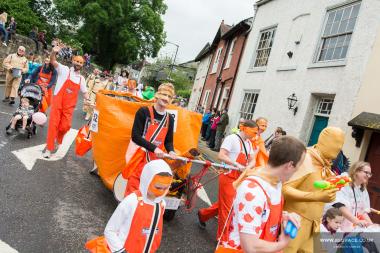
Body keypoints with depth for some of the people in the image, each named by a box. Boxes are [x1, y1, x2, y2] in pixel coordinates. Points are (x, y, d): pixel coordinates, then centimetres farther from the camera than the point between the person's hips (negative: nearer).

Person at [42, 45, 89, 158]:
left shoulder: (81, 78, 9)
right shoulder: (64, 70, -2)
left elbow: (84, 92, 18)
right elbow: (53, 61, -16)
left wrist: (88, 101, 0)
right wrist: (54, 52, -37)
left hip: (69, 106, 3)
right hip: (57, 102, -3)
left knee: (65, 126, 0)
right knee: (53, 124, -2)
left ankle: (58, 141, 31)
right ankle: (49, 148, 8)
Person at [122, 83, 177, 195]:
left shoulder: (169, 119, 4)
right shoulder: (143, 111, -10)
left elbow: (168, 140, 10)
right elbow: (135, 136, -15)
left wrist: (171, 151, -12)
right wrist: (154, 148, -23)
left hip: (155, 160, 4)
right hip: (139, 157, -4)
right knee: (133, 187, -1)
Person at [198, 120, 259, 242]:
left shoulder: (248, 143, 10)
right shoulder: (232, 138, -16)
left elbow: (252, 161, 9)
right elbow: (221, 156, -23)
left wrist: (248, 167, -13)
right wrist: (237, 165, -30)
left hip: (239, 178, 8)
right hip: (228, 177, -8)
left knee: (224, 203, 19)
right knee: (227, 207, 1)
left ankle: (203, 214, 41)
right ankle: (223, 238, 17)